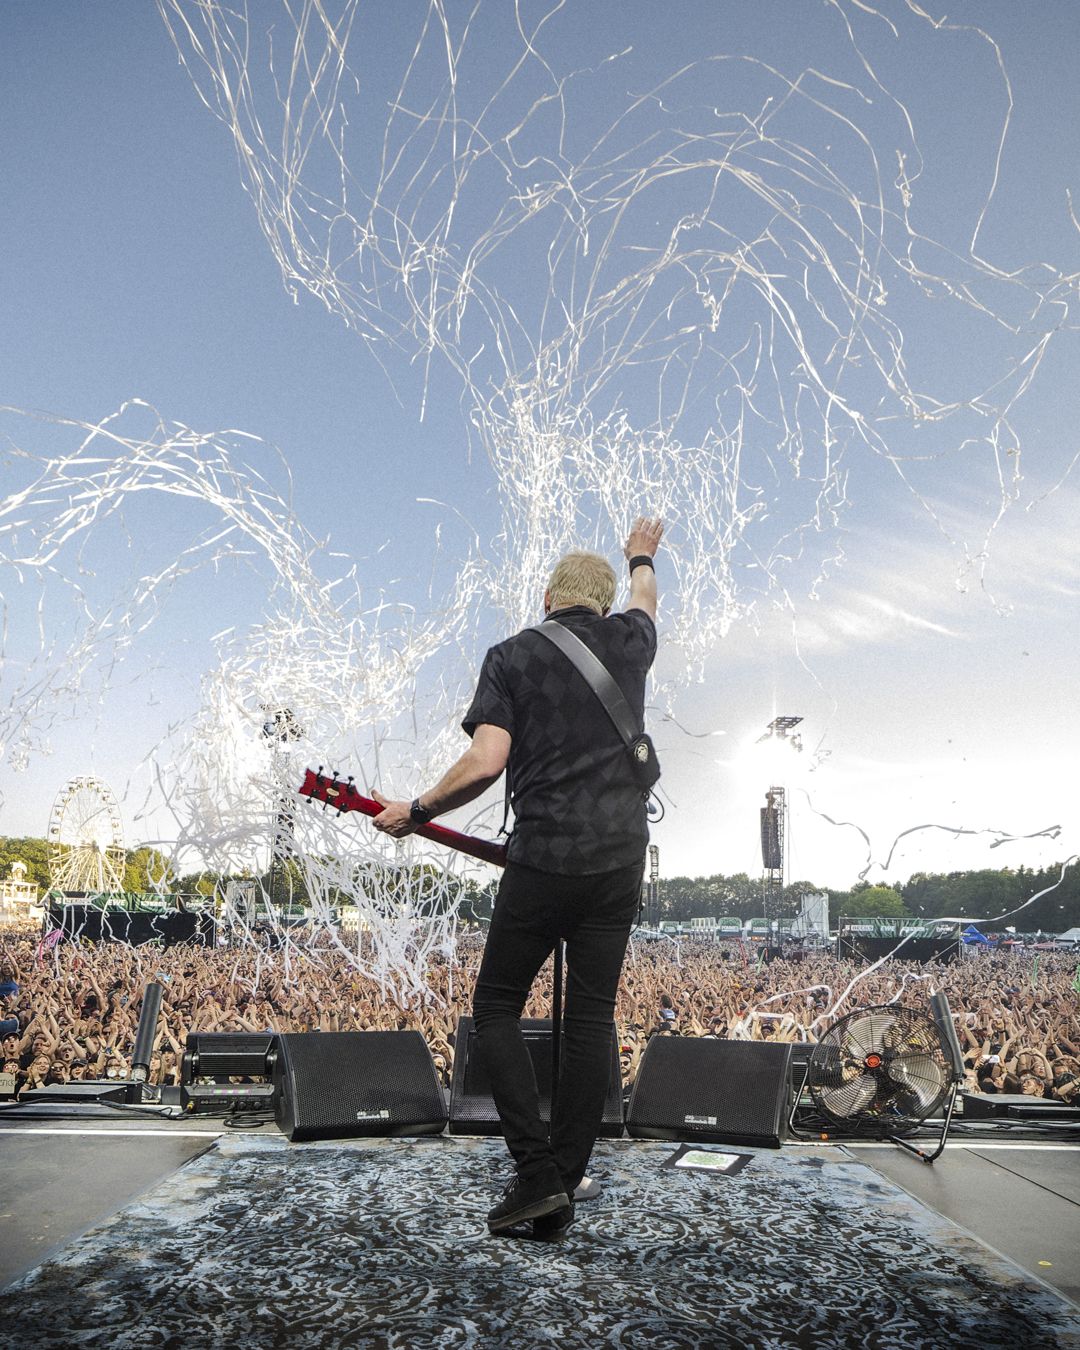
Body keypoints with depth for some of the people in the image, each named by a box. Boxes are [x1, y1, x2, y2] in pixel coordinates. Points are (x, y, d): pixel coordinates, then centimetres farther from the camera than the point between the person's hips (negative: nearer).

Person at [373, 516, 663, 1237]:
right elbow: (644, 602, 36)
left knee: (498, 1006, 12)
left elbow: (485, 762, -13)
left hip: (543, 861, -4)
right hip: (621, 859, 4)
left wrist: (416, 813, 1)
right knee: (591, 1016, 9)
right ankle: (563, 1191, 15)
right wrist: (641, 557, 56)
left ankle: (537, 1173, 5)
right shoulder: (629, 643, 10)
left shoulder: (512, 655, 0)